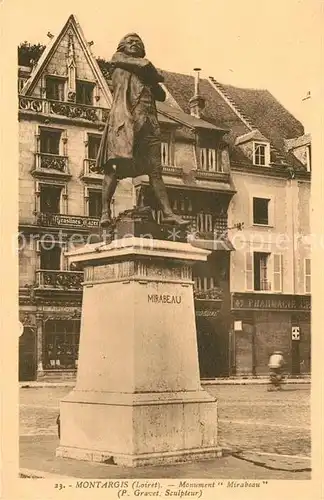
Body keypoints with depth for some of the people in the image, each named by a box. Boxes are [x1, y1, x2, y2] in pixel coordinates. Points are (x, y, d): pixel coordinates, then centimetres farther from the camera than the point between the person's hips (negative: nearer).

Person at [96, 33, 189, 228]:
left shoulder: (145, 73, 30)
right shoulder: (118, 58, 16)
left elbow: (161, 95, 22)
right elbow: (145, 65, 2)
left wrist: (152, 80, 8)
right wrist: (157, 76, 19)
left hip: (148, 121, 5)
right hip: (124, 117, -5)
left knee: (155, 169, 0)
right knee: (116, 163, -16)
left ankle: (168, 212, -4)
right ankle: (106, 211, -19)